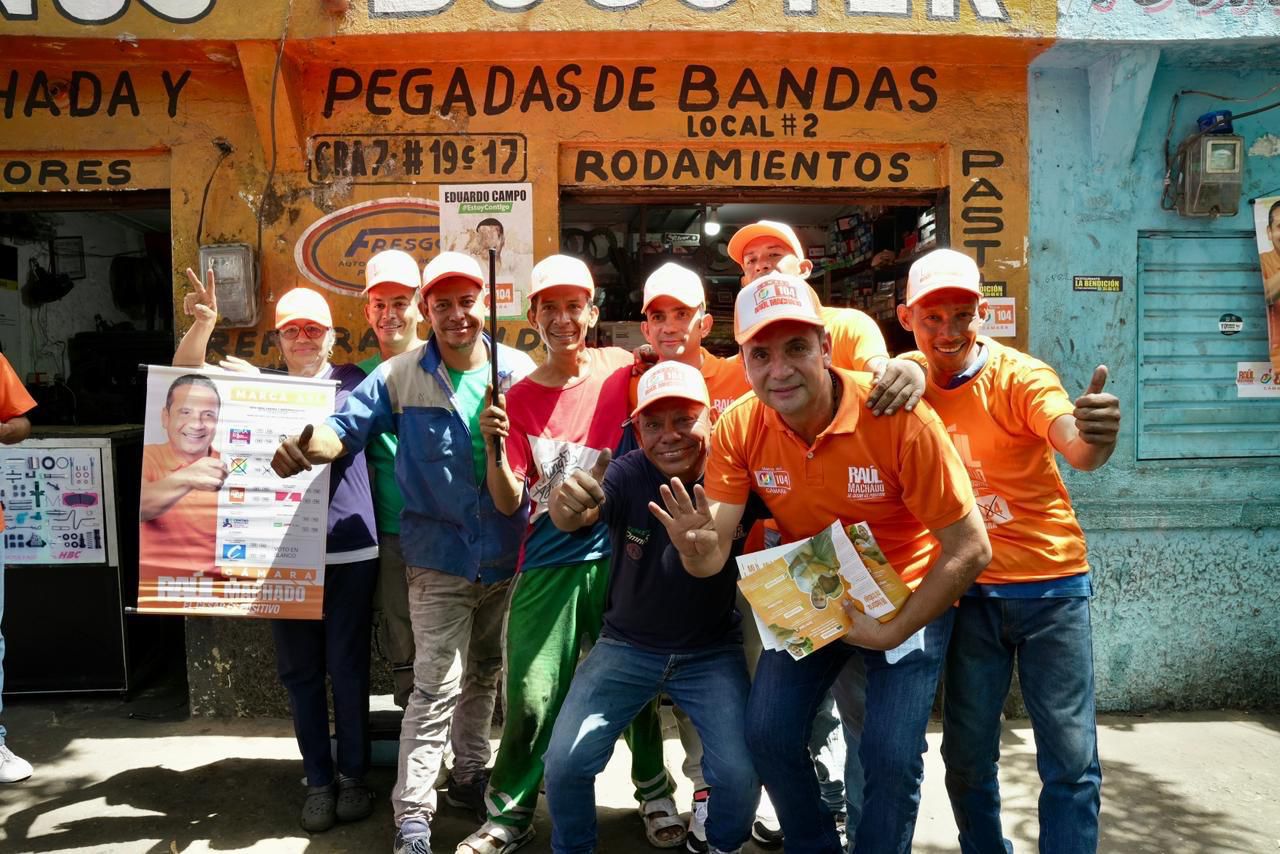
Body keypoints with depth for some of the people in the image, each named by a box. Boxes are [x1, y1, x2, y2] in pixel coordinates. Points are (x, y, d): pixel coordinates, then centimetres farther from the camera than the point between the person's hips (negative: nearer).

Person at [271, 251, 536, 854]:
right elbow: (346, 427, -10)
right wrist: (306, 447, -32)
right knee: (436, 688, -4)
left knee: (485, 673, 20)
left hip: (506, 554, 3)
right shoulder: (400, 375, -5)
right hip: (440, 559, -3)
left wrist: (501, 439, -24)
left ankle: (469, 776, 40)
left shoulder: (520, 371, -2)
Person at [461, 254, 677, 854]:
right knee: (531, 699, -1)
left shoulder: (622, 371, -2)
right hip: (548, 565, 0)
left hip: (618, 555, 0)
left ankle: (654, 793, 34)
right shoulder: (519, 398, 0)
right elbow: (509, 503, -4)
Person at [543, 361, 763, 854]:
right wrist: (567, 504, -59)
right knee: (564, 763, -4)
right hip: (626, 646, 1)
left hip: (712, 651, 0)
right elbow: (575, 519, -35)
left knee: (740, 773, -13)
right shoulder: (627, 475, -18)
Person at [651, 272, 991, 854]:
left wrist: (893, 631, -20)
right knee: (768, 733, -2)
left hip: (909, 600, -3)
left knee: (890, 756, -10)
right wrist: (697, 549, -38)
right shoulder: (739, 427, -17)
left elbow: (970, 549, -20)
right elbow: (715, 552, -15)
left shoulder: (899, 418, -28)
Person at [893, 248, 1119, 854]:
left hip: (1050, 583, -2)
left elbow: (1075, 448, -28)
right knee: (967, 752, 8)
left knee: (1070, 757, 1)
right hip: (969, 586, 3)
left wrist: (1097, 437, -50)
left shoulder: (1018, 375, -12)